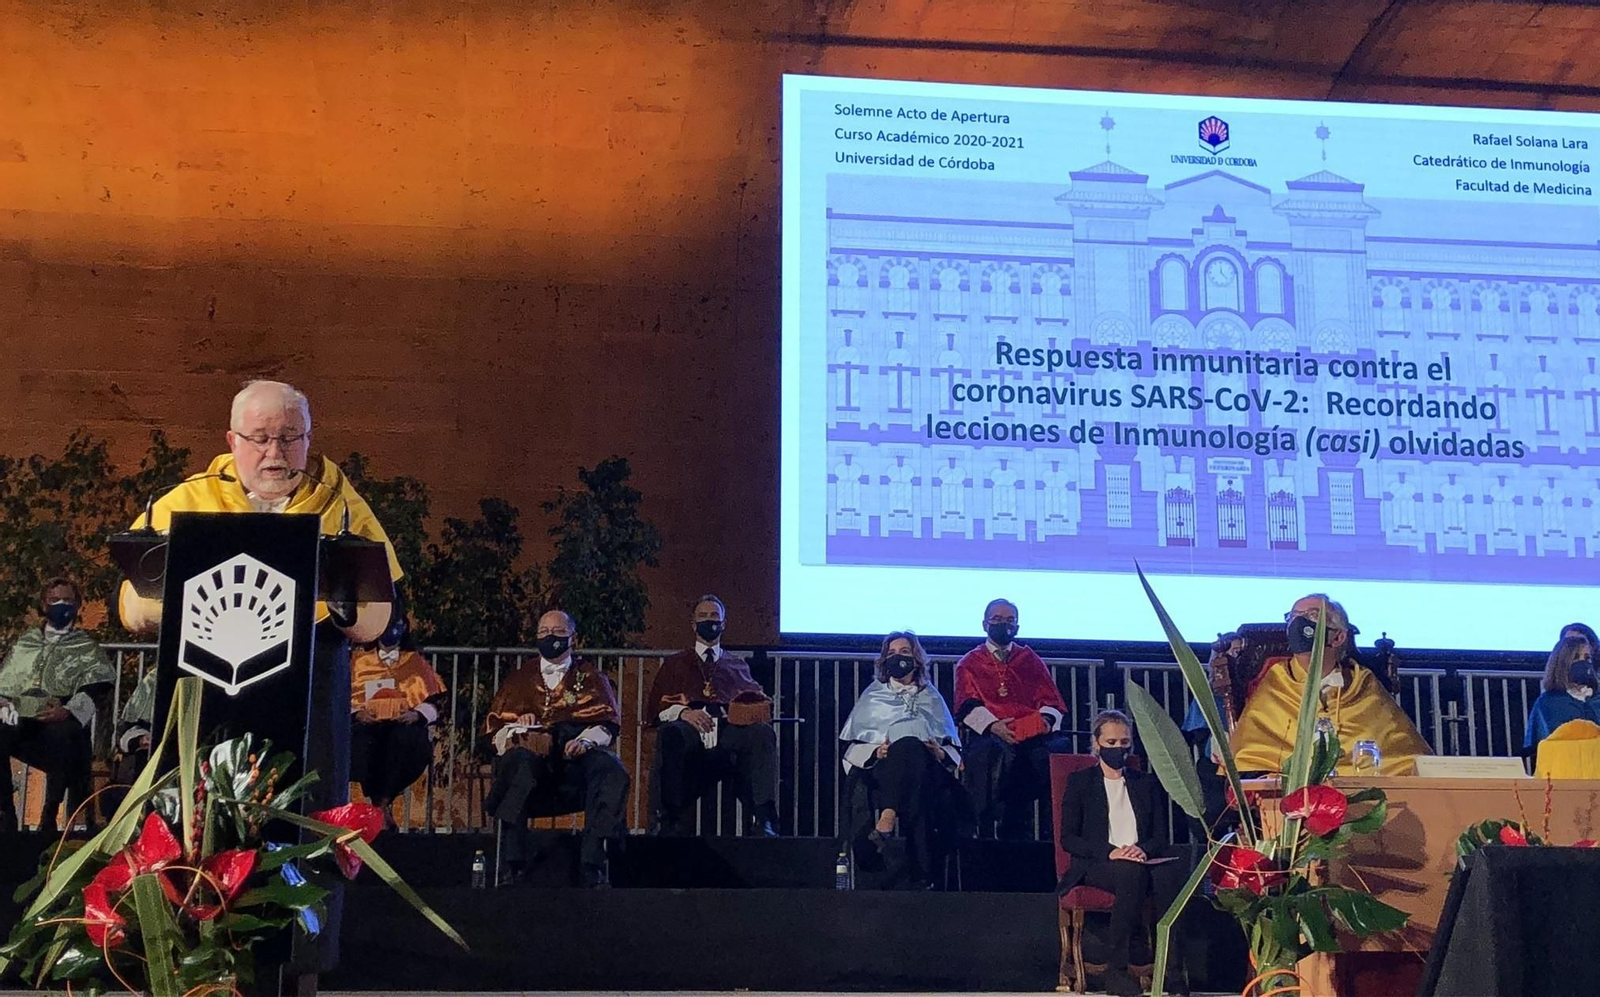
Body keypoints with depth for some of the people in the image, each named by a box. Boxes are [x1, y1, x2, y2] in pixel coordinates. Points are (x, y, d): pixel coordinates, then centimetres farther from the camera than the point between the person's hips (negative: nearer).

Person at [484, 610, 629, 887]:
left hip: (576, 755, 0)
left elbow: (607, 722, 9)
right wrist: (517, 728, -8)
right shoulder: (520, 679, 27)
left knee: (612, 771, -34)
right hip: (531, 754, 0)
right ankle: (514, 865, -40)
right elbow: (497, 726, 17)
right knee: (518, 760, -38)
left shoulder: (590, 677, 24)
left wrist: (586, 740, -14)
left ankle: (592, 863, -37)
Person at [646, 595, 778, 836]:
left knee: (762, 732, -36)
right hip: (690, 728, -1)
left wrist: (758, 711, -3)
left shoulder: (738, 665, 37)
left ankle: (764, 820, -47)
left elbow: (756, 699, 24)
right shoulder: (675, 664, 32)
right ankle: (672, 823, -41)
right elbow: (656, 707, 18)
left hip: (730, 727, 1)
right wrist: (683, 712, -5)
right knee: (670, 734, -39)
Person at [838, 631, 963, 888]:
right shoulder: (873, 696, 27)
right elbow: (853, 744, 16)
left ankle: (887, 819, -56)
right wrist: (874, 751, -5)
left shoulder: (931, 698, 28)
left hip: (926, 772, 1)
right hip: (883, 768, -1)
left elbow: (953, 746, 19)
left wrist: (941, 753, -3)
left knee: (908, 747, -36)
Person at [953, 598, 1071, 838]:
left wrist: (1047, 719, -9)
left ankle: (1055, 828, -27)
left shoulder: (1029, 659, 26)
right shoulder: (970, 663, 21)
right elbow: (967, 705, 5)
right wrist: (992, 725, -16)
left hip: (1032, 734, 2)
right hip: (990, 734, -2)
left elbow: (1051, 700, 16)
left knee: (1060, 746, -33)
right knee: (990, 752, -39)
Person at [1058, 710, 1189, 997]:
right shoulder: (1080, 782, 13)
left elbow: (1161, 835, 15)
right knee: (1131, 873, -38)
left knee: (1173, 874, -33)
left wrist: (1143, 849, -10)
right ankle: (1116, 970, -34)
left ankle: (1173, 970, -36)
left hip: (1144, 861, 3)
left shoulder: (1147, 783, 23)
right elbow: (1068, 839, 3)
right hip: (1095, 866, -3)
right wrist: (1110, 852, -13)